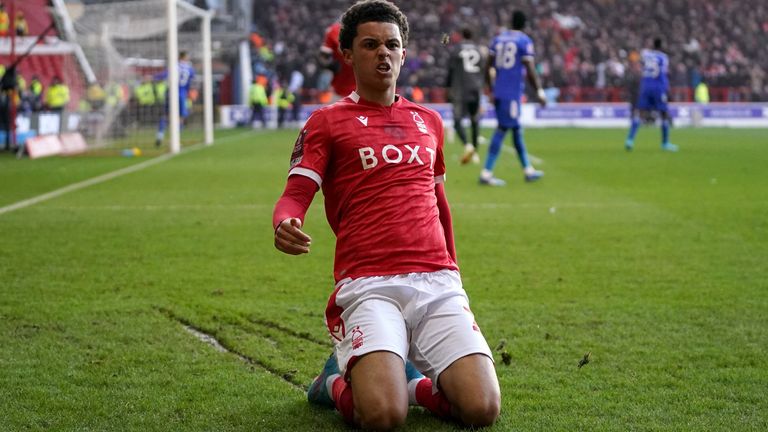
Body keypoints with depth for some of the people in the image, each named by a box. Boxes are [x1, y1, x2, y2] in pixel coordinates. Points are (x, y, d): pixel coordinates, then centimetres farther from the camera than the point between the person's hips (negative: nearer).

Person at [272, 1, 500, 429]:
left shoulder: (429, 120, 21)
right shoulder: (327, 121, 7)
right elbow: (295, 195, -3)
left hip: (437, 282, 4)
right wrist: (285, 225, -27)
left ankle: (410, 380, 14)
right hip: (369, 285, -4)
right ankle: (339, 382, 8)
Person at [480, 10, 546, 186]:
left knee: (516, 128, 16)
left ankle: (528, 170, 25)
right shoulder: (525, 41, -6)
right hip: (513, 92, -7)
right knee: (502, 129, -7)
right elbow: (530, 70, -12)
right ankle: (486, 173, -12)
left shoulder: (498, 38, 12)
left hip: (499, 91, 7)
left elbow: (489, 67, 12)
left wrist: (491, 89, 20)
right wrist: (539, 92, -4)